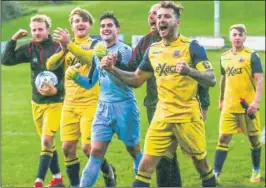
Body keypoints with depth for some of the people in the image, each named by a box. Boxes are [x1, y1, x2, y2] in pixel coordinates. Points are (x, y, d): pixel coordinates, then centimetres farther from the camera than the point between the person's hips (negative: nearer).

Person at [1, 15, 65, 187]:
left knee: (46, 141, -14)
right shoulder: (30, 49, 1)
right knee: (47, 142, 13)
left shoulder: (58, 48, -14)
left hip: (54, 103, -6)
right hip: (37, 102, 6)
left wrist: (56, 90, -26)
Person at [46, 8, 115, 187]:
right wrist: (64, 49, -24)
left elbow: (91, 58, -25)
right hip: (69, 104, 4)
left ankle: (108, 172, 19)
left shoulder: (97, 45, -1)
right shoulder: (66, 46, 11)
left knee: (88, 148, -8)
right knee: (68, 147, 0)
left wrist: (69, 44, -37)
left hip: (90, 104, -4)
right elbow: (50, 65, -5)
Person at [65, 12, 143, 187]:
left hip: (124, 106, -5)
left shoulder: (124, 50, -9)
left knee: (134, 151, 8)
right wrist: (75, 76, -3)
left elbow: (119, 80, -20)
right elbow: (90, 83, 15)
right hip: (103, 107, 5)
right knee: (96, 152, -2)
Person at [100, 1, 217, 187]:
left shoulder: (191, 46, -9)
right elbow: (137, 80, 20)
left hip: (188, 117, -4)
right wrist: (113, 69, 4)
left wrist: (189, 71, -36)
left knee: (201, 163, 8)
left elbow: (211, 80, -17)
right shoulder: (153, 50, 7)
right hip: (162, 117, 4)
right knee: (146, 164, -3)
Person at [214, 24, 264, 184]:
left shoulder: (252, 56, -6)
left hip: (248, 105, -3)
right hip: (229, 106, 4)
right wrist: (221, 100, 23)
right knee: (223, 138, -4)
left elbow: (259, 80, -11)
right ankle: (216, 174, -4)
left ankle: (256, 171, 25)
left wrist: (256, 101, -20)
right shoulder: (225, 57, 9)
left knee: (254, 138, 8)